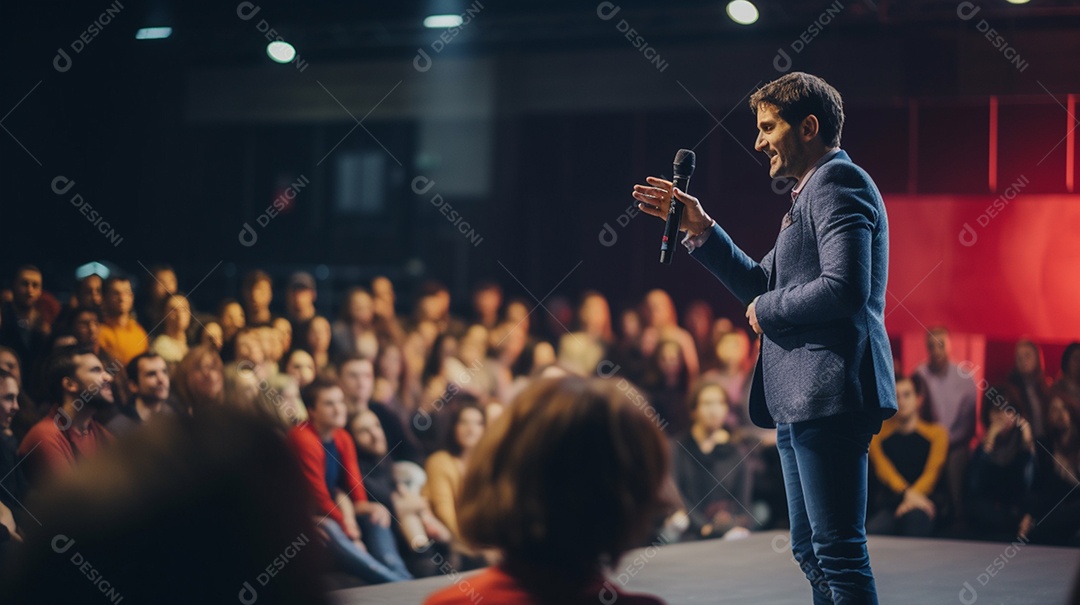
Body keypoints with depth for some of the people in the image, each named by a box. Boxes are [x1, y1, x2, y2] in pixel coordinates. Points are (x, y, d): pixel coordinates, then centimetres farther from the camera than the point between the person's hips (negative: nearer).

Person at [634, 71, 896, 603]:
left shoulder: (838, 180, -9)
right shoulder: (811, 191, 23)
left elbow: (845, 288, -22)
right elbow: (762, 285, 25)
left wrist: (766, 311, -8)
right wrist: (699, 229, 16)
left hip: (828, 394, -11)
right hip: (799, 399, 11)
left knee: (838, 551, -11)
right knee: (811, 552, 14)